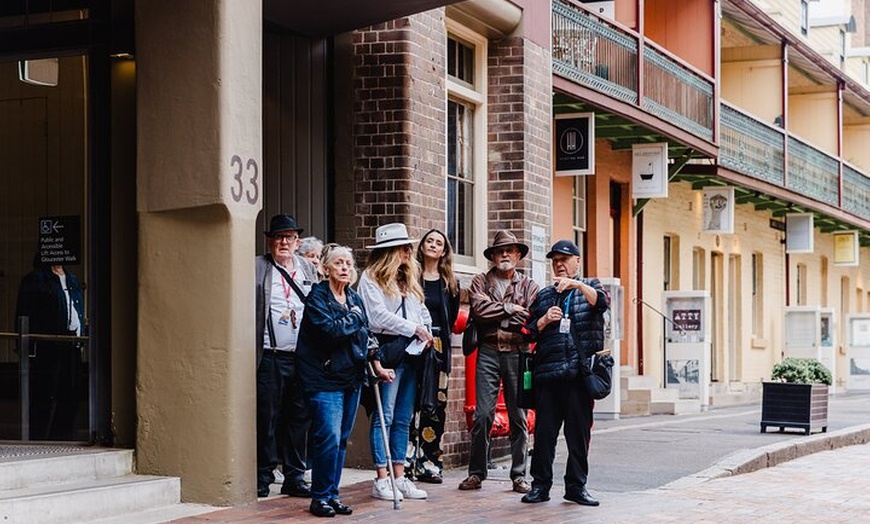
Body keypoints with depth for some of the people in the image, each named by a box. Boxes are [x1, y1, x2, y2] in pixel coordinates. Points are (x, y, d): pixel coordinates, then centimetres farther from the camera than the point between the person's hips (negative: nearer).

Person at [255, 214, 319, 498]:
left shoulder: (309, 269, 15)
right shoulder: (257, 267, 1)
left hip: (303, 356, 4)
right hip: (270, 357, -4)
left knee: (300, 418, 8)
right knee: (267, 418, 0)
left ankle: (294, 477, 16)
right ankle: (263, 477, 9)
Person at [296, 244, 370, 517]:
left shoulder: (355, 299, 15)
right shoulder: (317, 296, -7)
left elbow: (365, 334, 21)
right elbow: (329, 330, -21)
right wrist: (353, 318, -6)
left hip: (352, 377, 7)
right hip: (324, 378, -7)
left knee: (341, 440, 9)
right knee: (329, 437, -13)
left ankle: (332, 495, 17)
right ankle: (320, 497, -4)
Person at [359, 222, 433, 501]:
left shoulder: (409, 277, 20)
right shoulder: (371, 278, -3)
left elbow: (422, 311, 21)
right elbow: (379, 316, -13)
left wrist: (425, 332, 3)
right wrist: (414, 328, -12)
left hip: (411, 353, 7)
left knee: (404, 418, 8)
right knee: (384, 416, -6)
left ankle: (399, 477, 11)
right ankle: (381, 480, -4)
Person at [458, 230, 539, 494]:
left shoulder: (528, 285, 11)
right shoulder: (480, 282, 12)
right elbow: (479, 309, -7)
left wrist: (495, 314, -9)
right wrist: (510, 309, -4)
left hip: (518, 353, 1)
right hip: (488, 352, -1)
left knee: (519, 416, 3)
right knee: (483, 414, -5)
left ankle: (519, 475, 8)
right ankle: (476, 472, 3)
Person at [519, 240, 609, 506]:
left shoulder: (589, 287, 14)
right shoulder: (544, 296, 20)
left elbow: (602, 302, -10)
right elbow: (530, 333, 18)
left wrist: (578, 285, -24)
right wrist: (544, 320, -1)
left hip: (580, 372, -2)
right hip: (547, 373, 2)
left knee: (579, 431, 1)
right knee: (544, 430, 0)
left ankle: (576, 486, 9)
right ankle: (540, 484, 7)